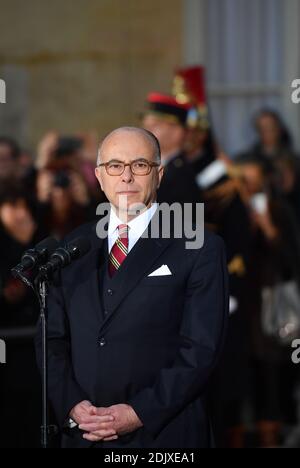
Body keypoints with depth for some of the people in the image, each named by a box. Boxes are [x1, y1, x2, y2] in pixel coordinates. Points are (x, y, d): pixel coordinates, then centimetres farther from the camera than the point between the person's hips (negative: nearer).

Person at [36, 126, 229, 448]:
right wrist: (71, 405, -7)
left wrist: (140, 412, -15)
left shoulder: (200, 249, -2)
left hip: (164, 433, -3)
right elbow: (53, 340, 9)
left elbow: (201, 348, -8)